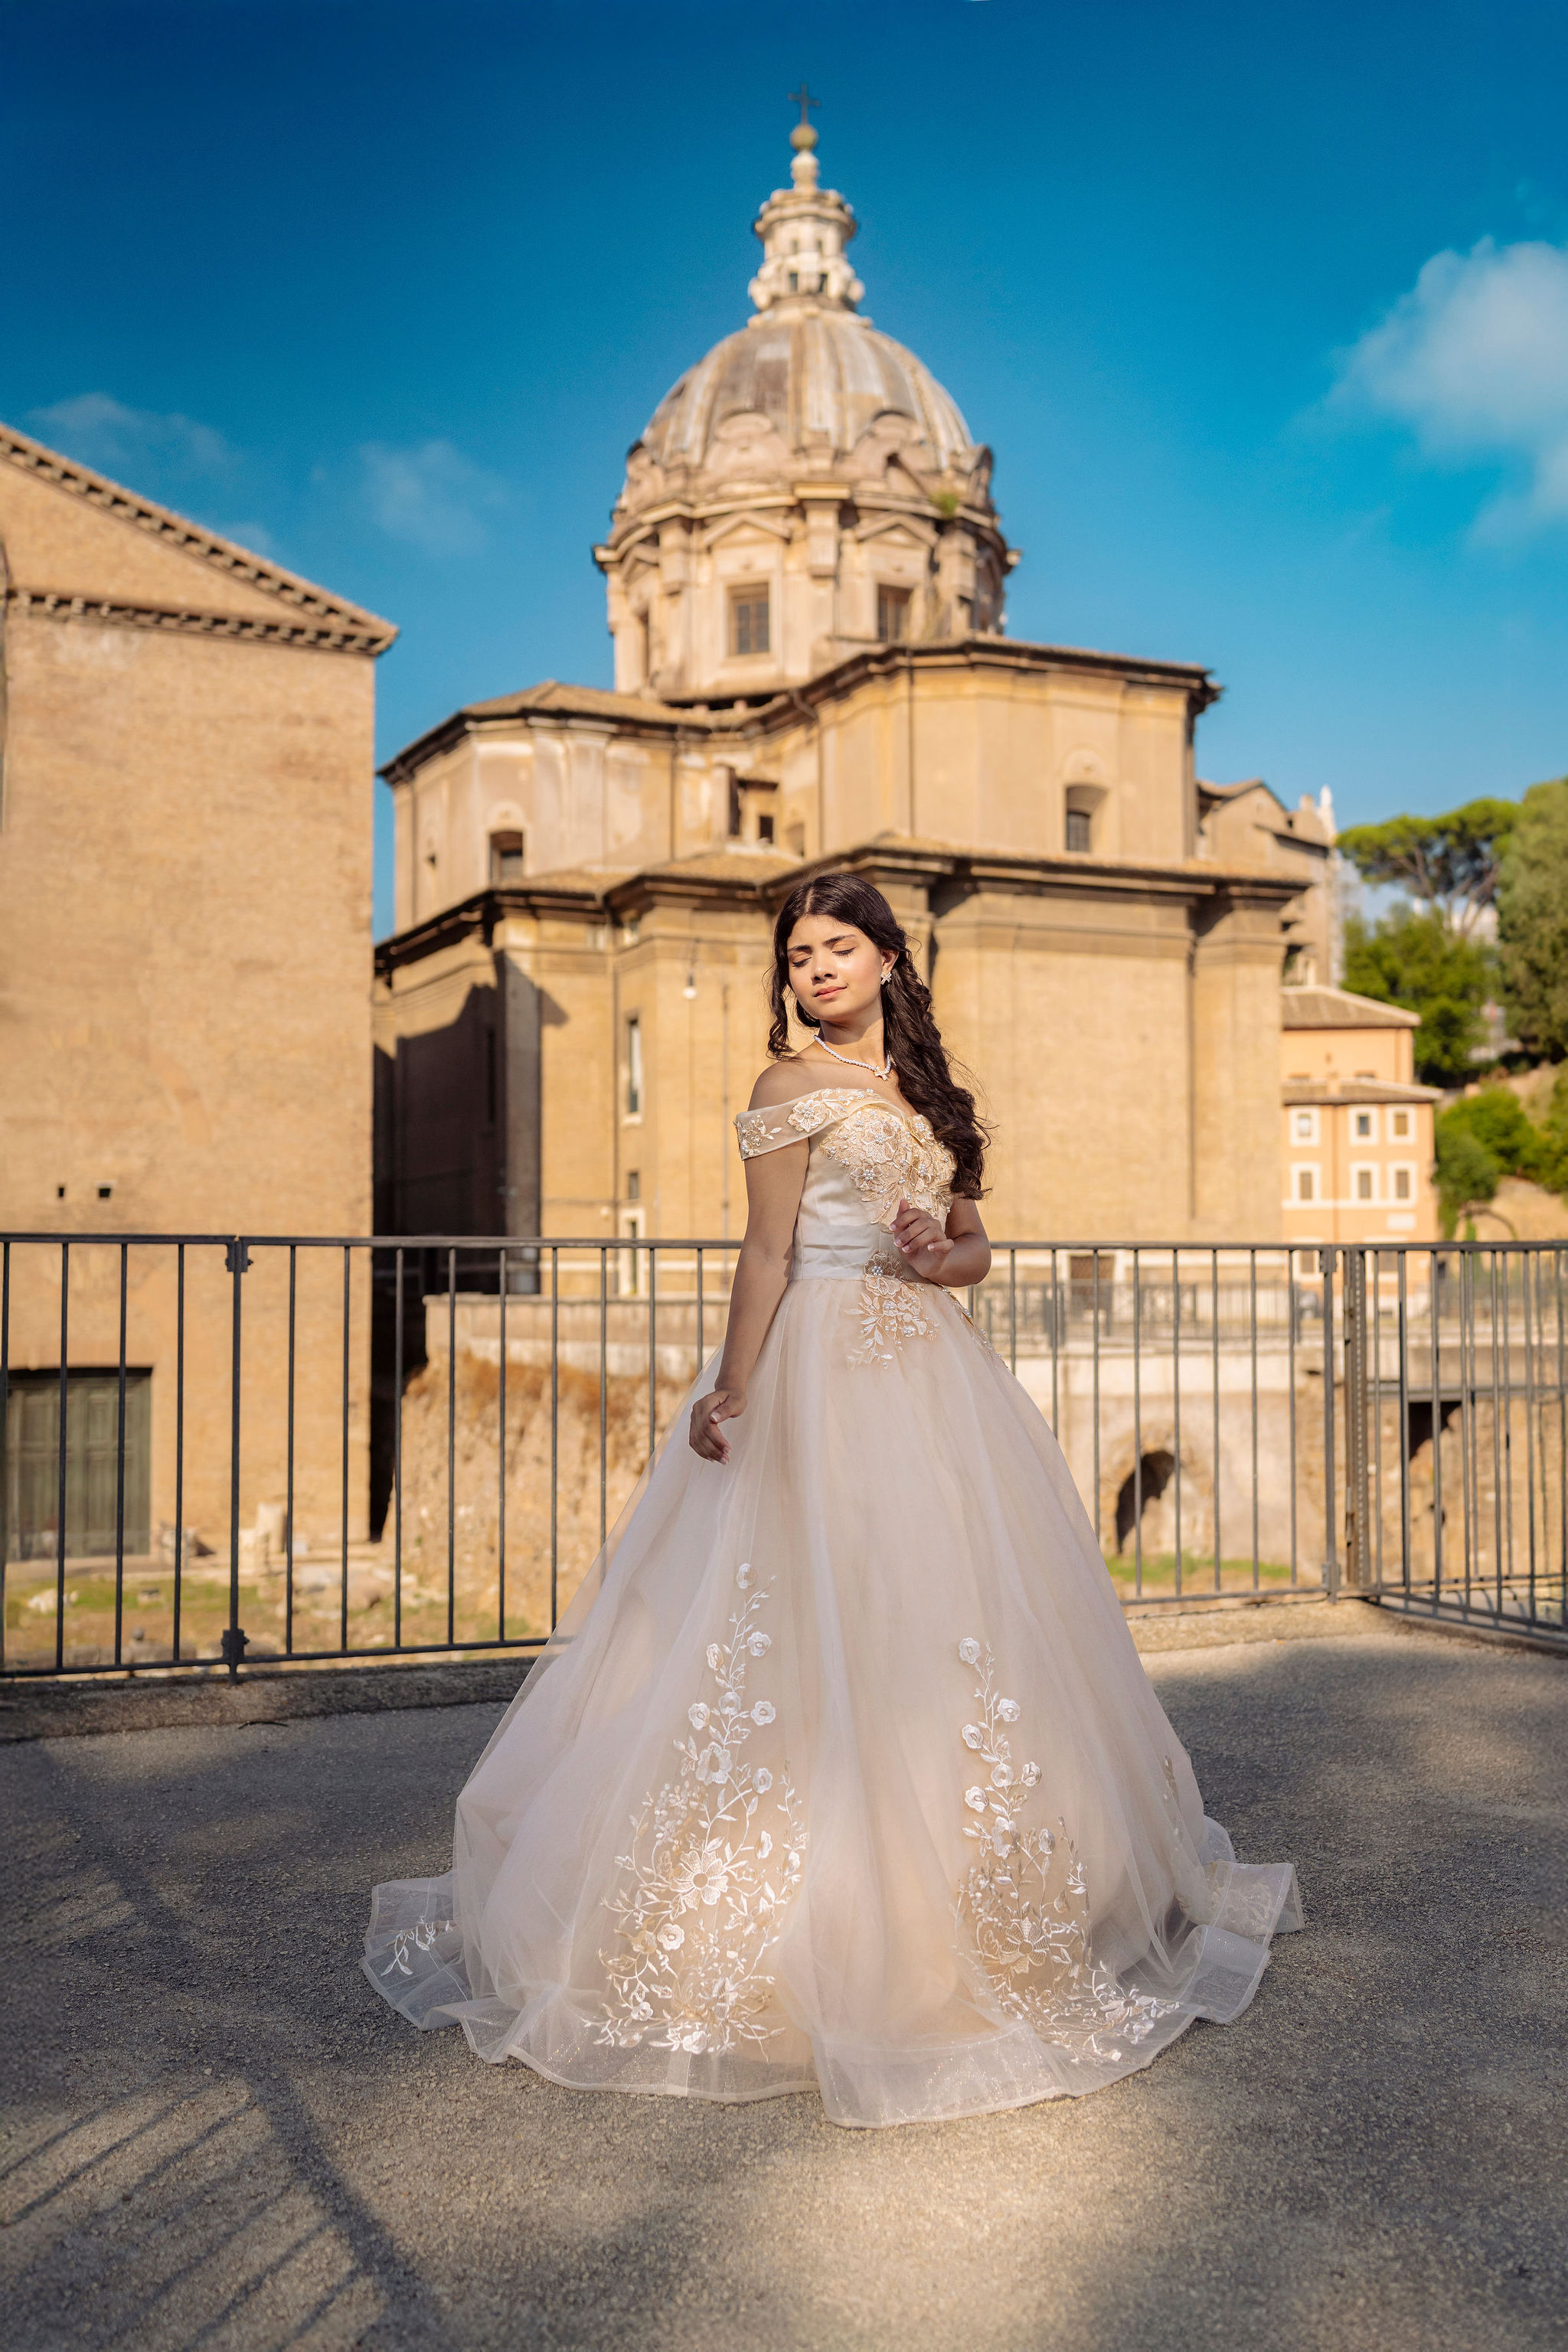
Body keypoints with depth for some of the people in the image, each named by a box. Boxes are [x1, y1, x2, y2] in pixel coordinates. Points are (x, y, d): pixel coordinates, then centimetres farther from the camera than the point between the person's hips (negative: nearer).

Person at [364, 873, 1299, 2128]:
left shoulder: (925, 1087, 15)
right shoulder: (794, 1086, -1)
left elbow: (977, 1245, 15)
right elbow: (767, 1251, -7)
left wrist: (934, 1259, -8)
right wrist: (732, 1393, -17)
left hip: (933, 1371, 6)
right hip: (826, 1374, -6)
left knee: (953, 1628, 8)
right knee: (828, 1636, -6)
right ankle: (808, 1929, 6)